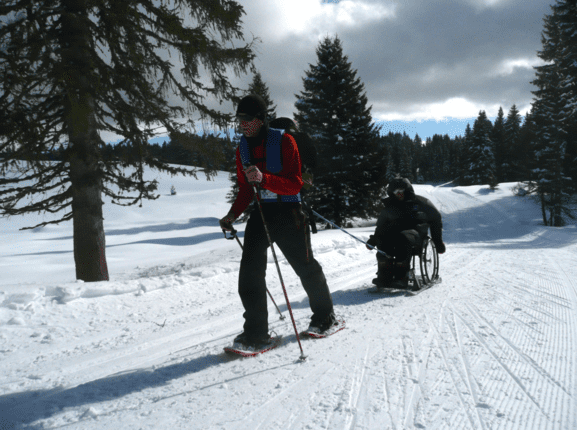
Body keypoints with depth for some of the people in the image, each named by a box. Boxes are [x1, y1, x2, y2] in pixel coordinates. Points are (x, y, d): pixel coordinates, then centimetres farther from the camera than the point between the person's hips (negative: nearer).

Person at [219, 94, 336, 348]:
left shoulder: (284, 141, -11)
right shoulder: (243, 149, 8)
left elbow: (295, 184, -17)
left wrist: (264, 179, -32)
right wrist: (233, 214, 0)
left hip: (288, 212, -5)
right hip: (260, 212, 5)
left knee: (305, 266, 8)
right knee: (249, 269, -8)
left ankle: (324, 316, 32)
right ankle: (256, 332, 1)